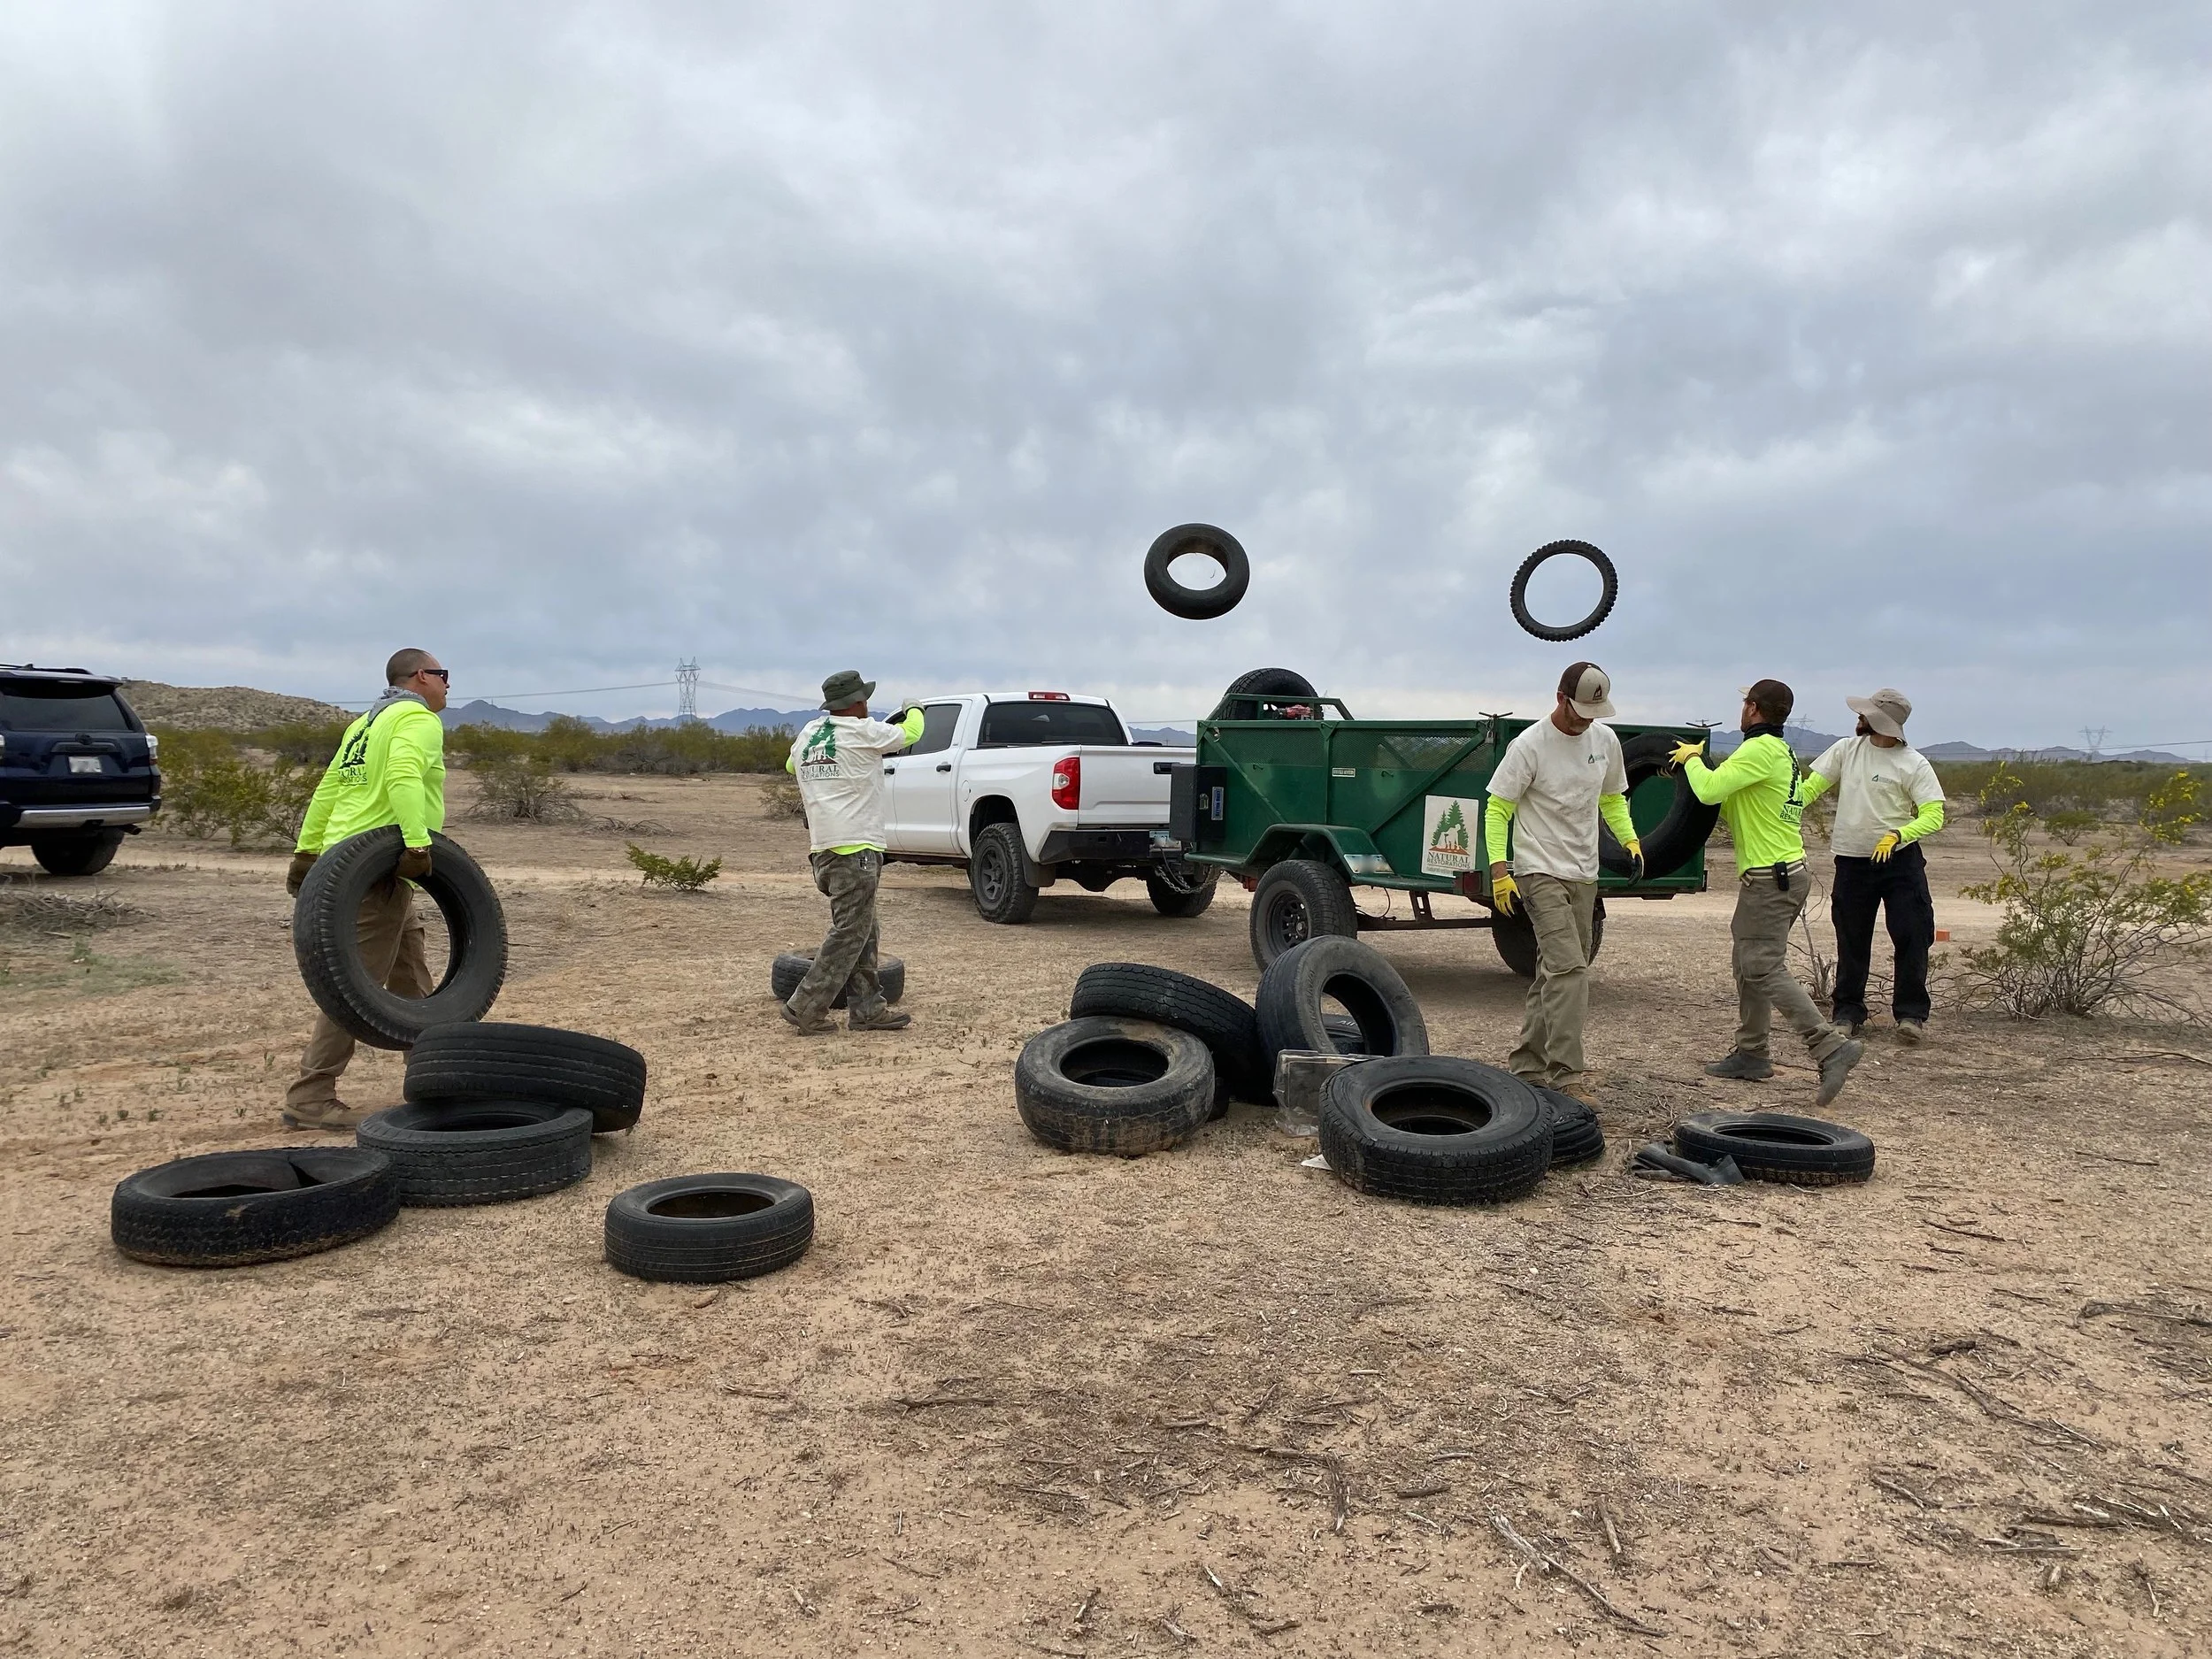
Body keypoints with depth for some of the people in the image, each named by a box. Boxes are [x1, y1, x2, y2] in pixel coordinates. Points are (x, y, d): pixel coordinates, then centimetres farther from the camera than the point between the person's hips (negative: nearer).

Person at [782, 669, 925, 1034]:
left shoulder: (807, 734, 13)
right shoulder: (862, 732, -7)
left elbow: (792, 765, 33)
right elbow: (909, 732, 8)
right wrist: (914, 709, 29)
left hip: (822, 849, 8)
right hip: (855, 847, -8)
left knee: (862, 933, 13)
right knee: (849, 933, -4)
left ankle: (867, 1009, 14)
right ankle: (806, 1006, -4)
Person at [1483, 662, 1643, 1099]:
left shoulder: (1606, 740, 7)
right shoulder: (1529, 746, -13)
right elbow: (1497, 810, -10)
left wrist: (1629, 838, 4)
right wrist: (1499, 871, -19)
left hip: (1584, 877, 7)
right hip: (1541, 874, -7)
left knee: (1555, 973, 12)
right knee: (1569, 969, -18)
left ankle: (1528, 1065, 21)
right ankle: (1567, 1075, -16)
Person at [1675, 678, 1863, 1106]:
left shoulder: (1760, 750, -14)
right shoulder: (1781, 751, 19)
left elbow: (1709, 789, -23)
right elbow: (1736, 807, 22)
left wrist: (1691, 758, -3)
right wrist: (1699, 758, 16)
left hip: (1769, 879, -10)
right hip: (1786, 873, 10)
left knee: (1764, 969, -12)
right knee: (1748, 964, 15)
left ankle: (1831, 1046, -17)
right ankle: (1752, 1054, 20)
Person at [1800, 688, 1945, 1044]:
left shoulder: (1914, 764, -7)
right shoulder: (1846, 750, 4)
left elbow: (1934, 815, -13)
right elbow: (1811, 787, 1)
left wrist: (1897, 835, -30)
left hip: (1900, 860, -3)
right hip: (1852, 861, 3)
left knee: (1911, 938, -3)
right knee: (1851, 941, 9)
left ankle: (1911, 1014, 7)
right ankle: (1848, 1013, 18)